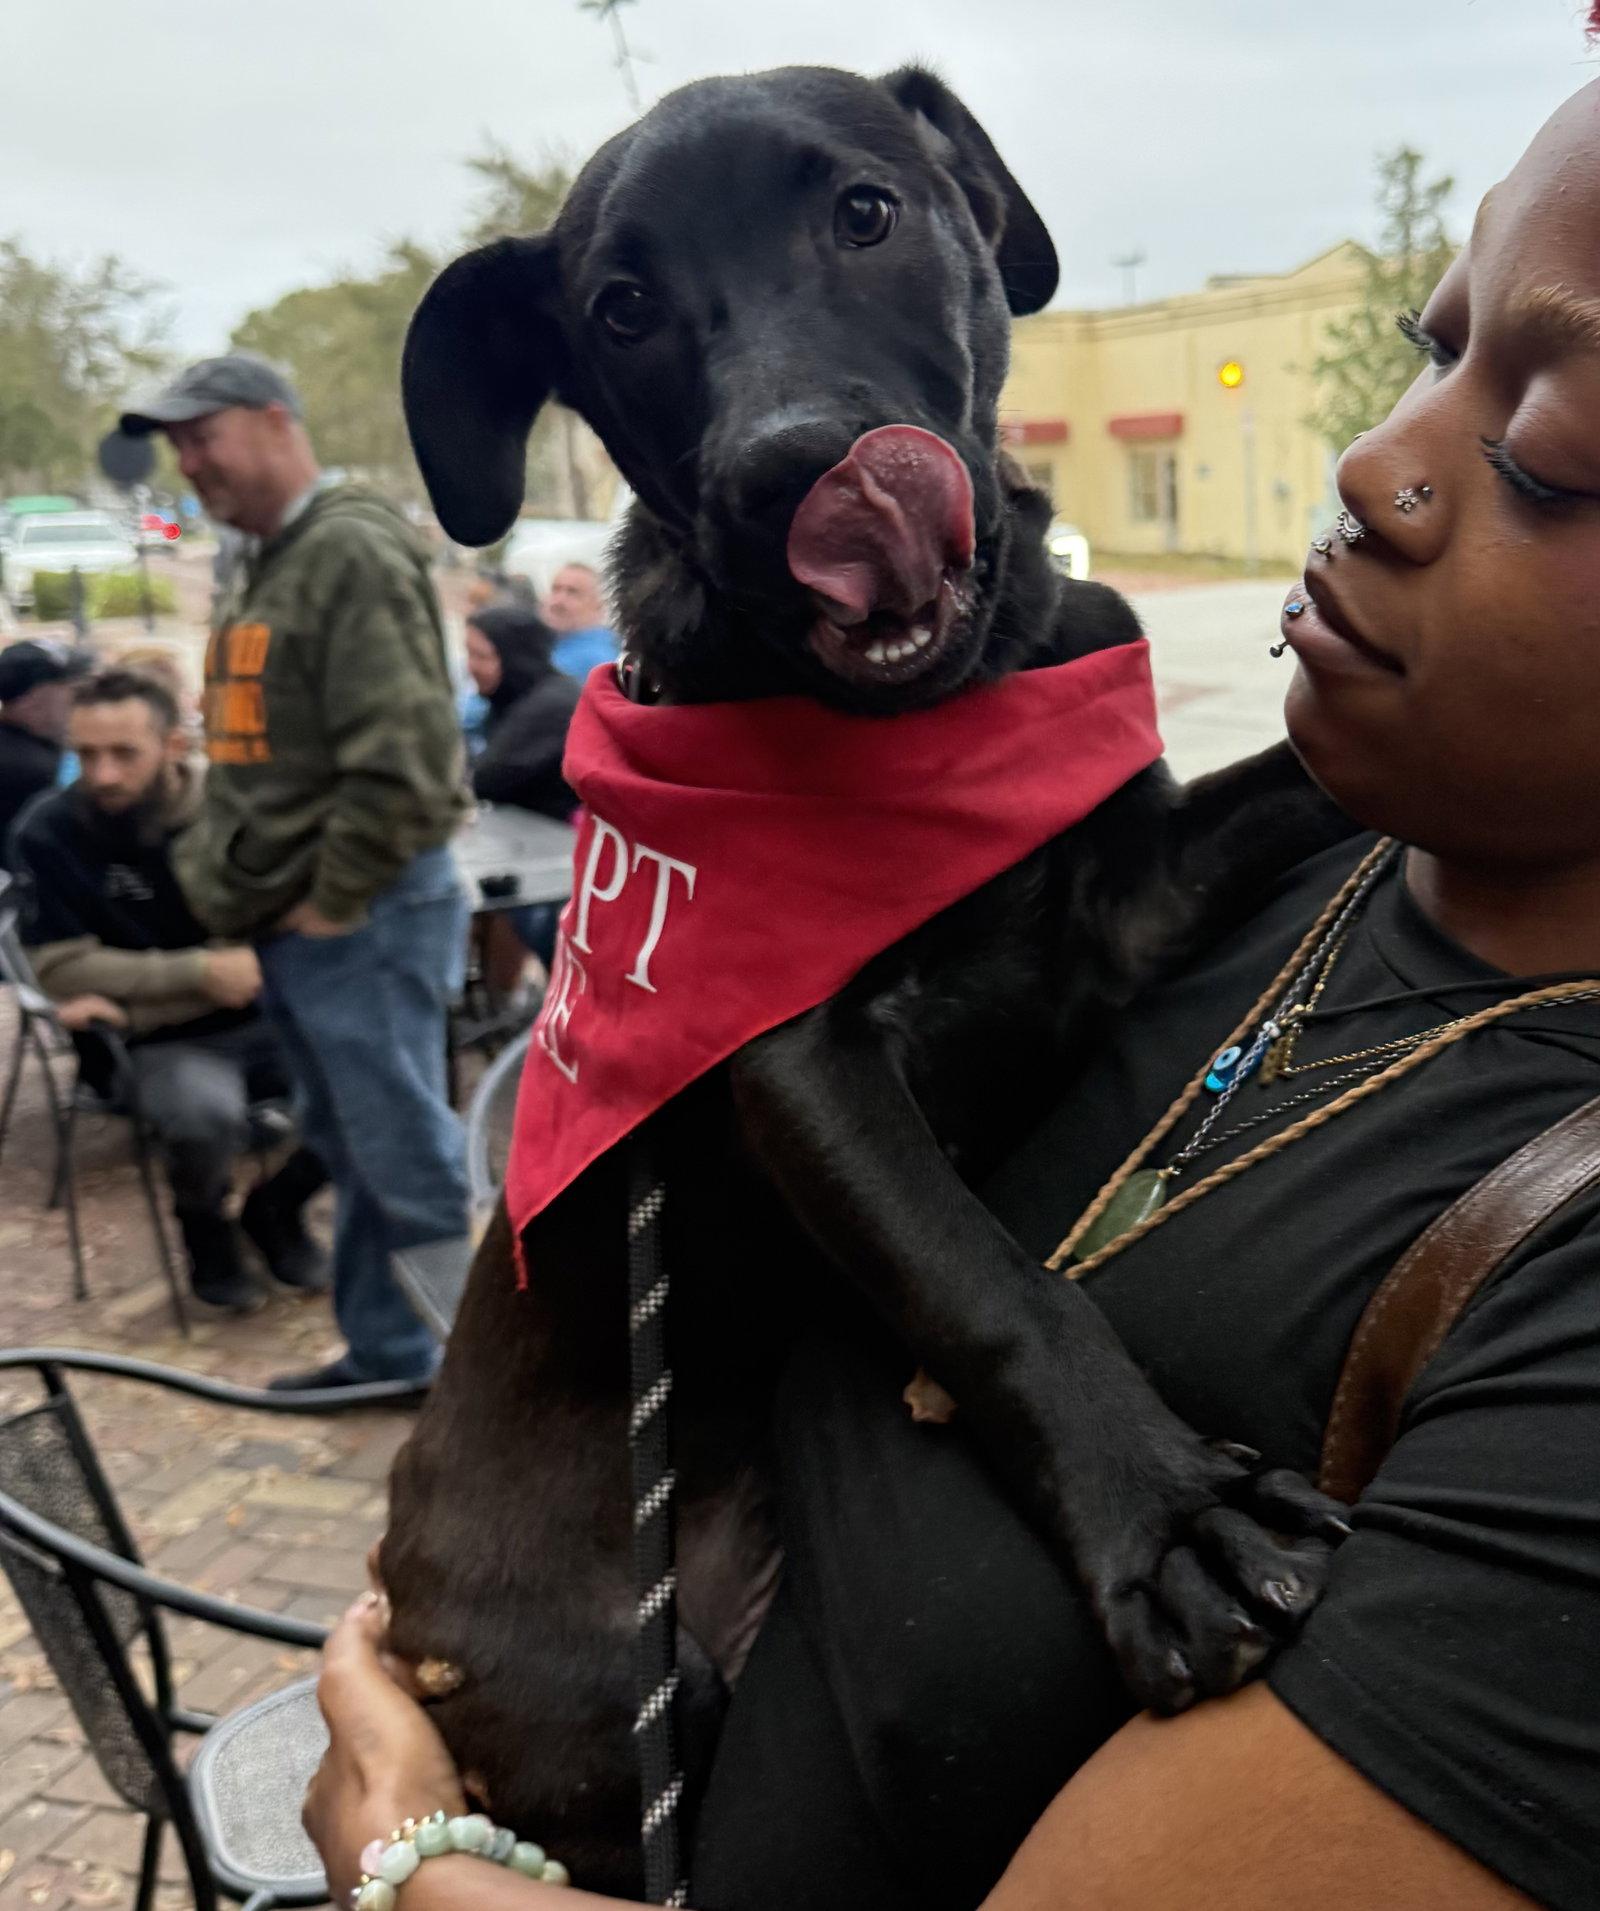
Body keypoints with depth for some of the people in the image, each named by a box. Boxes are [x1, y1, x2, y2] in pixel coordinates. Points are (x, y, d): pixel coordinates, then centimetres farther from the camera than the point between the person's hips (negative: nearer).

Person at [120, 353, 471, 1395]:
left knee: (407, 1156, -2)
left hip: (363, 919, -9)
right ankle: (384, 1352, 29)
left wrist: (333, 900, -16)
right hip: (294, 921, 9)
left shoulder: (352, 553, -15)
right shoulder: (266, 565, 16)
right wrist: (231, 878, 13)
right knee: (353, 1150, 17)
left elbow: (406, 759, -24)